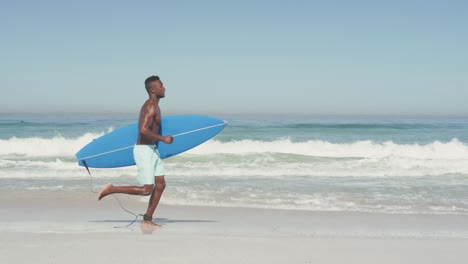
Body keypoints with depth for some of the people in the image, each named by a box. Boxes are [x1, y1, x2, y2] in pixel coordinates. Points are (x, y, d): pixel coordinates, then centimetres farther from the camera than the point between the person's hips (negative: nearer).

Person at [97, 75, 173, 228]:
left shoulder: (152, 106, 13)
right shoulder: (151, 107, -18)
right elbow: (143, 130, -30)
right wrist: (163, 139, -24)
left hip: (152, 149, 10)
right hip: (144, 150, -10)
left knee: (160, 184, 8)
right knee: (146, 190, -8)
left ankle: (147, 219, 15)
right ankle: (111, 189, 3)